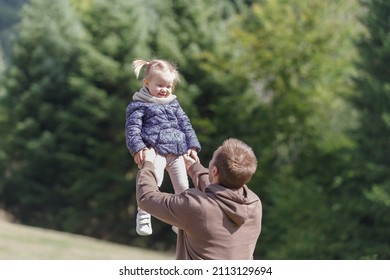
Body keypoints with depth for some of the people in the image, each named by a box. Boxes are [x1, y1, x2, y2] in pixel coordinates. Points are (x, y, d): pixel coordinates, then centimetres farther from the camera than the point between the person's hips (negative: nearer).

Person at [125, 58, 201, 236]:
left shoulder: (173, 104, 23)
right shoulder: (139, 105, 5)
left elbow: (185, 125, 23)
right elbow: (132, 128, -5)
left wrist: (192, 146, 10)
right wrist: (137, 148, -21)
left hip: (177, 152, 6)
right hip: (155, 151, -6)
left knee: (182, 186, 5)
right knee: (154, 180, -29)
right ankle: (143, 214, -22)